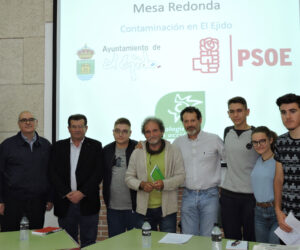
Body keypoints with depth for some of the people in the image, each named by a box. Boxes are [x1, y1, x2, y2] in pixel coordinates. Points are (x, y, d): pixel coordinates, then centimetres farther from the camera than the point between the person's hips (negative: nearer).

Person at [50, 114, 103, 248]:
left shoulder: (95, 146, 3)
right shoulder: (58, 146, 8)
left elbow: (98, 173, -5)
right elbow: (53, 173, 1)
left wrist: (82, 193, -12)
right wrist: (67, 193, -10)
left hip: (87, 202, -1)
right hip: (64, 202, 2)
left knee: (89, 242, 5)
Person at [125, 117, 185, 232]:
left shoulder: (174, 151, 0)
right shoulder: (137, 153, 5)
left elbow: (181, 176, -2)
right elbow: (129, 177, 7)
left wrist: (164, 184, -18)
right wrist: (141, 184, -13)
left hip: (167, 209, -1)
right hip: (144, 209, 2)